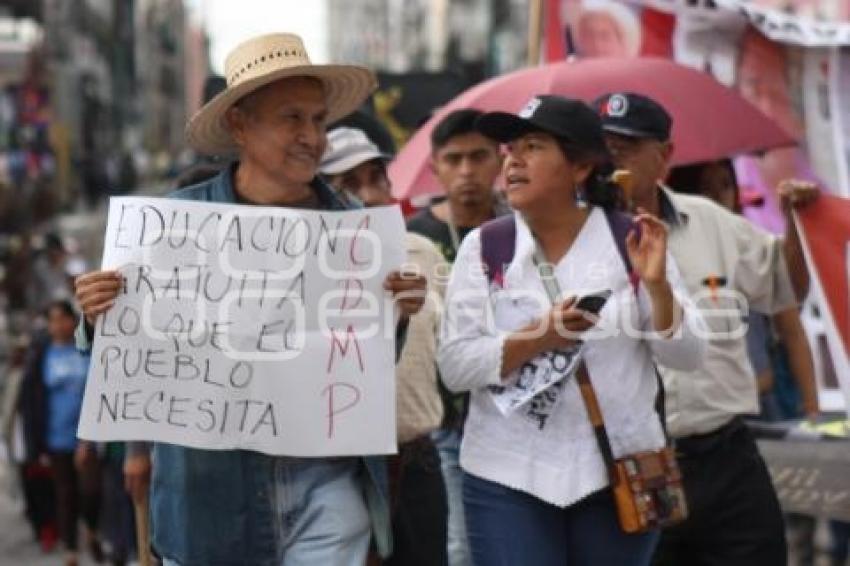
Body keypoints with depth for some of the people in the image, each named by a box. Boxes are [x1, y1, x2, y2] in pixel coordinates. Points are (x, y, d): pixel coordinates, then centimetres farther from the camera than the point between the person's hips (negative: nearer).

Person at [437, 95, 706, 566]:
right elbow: (455, 367, -5)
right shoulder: (483, 247, 1)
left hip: (619, 474, 1)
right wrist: (537, 336, -19)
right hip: (508, 477, 0)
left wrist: (656, 284, -17)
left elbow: (686, 356, -1)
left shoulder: (632, 242, 0)